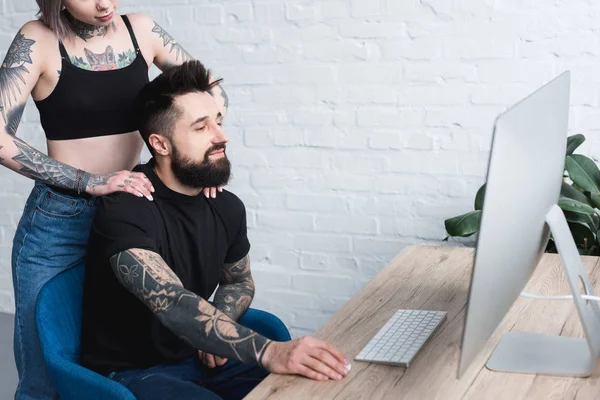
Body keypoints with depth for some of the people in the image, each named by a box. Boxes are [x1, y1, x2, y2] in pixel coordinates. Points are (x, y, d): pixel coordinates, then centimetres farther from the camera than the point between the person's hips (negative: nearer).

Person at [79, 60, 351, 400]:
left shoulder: (227, 207, 0)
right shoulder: (126, 211, -21)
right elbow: (173, 304, -35)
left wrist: (215, 330, -4)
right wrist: (269, 352, -46)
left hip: (200, 357, 7)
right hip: (131, 373, -7)